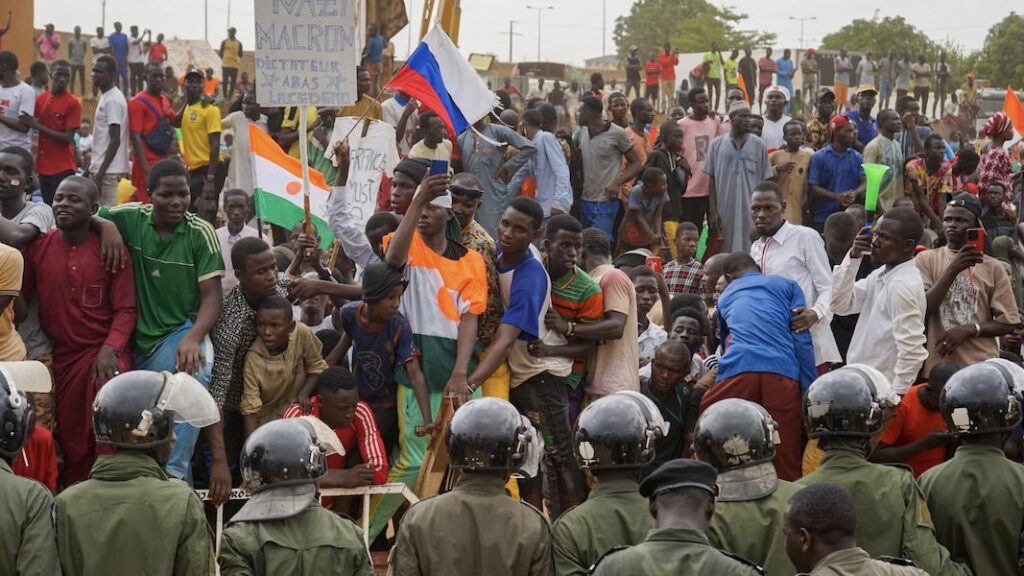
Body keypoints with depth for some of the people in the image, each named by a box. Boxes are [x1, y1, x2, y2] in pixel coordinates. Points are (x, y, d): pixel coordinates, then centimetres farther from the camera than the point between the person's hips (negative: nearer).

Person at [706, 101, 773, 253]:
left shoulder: (759, 145, 4)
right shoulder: (717, 145, 4)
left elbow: (765, 182, 6)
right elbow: (712, 179, 6)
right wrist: (713, 211, 0)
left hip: (751, 211, 0)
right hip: (725, 210, 0)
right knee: (724, 253, 3)